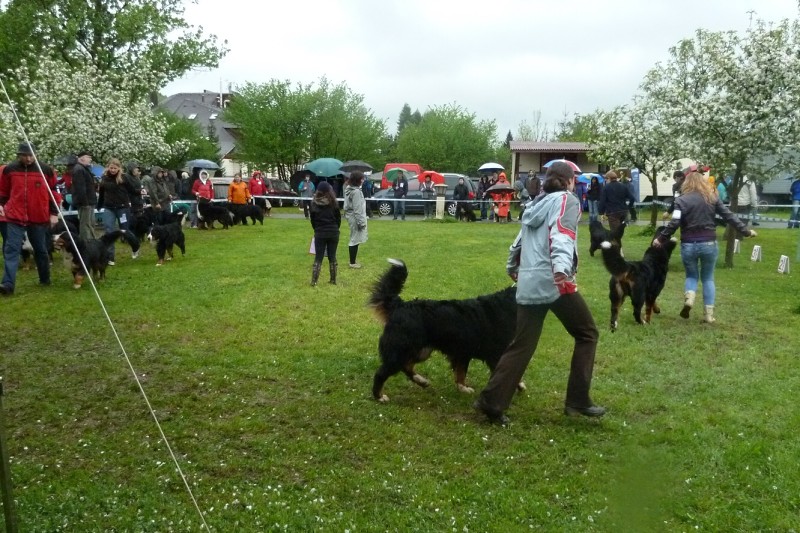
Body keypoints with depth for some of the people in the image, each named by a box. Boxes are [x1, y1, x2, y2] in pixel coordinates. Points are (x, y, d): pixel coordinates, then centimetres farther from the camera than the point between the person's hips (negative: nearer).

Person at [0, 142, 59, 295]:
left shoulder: (46, 170, 0)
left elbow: (53, 192, 6)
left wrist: (54, 213, 3)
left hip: (39, 218, 0)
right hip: (15, 217, 0)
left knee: (40, 250, 13)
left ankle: (45, 279, 29)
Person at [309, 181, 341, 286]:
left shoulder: (313, 203, -4)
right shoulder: (333, 202, -7)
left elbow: (312, 219, 3)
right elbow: (338, 218, 1)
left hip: (319, 233, 0)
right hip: (333, 233, 0)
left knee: (318, 258, 5)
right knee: (332, 257, 9)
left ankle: (313, 281, 0)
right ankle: (333, 280, 14)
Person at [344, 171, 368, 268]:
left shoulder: (349, 189, 11)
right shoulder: (356, 191, -20)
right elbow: (357, 209, -22)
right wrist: (361, 222, -20)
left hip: (351, 216, 10)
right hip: (355, 218, -10)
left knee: (354, 239, 17)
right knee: (355, 240, -2)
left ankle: (353, 260, 26)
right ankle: (352, 262, 5)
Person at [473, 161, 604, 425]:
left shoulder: (535, 205, 21)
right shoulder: (567, 200, 1)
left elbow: (518, 242, 28)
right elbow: (562, 235, -19)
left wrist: (512, 268, 47)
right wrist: (561, 267, -35)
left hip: (528, 285, 7)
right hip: (555, 282, -6)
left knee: (521, 345, 11)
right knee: (587, 334, 11)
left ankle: (492, 401, 5)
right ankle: (577, 400, 11)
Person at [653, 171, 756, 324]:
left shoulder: (682, 200, -4)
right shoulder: (712, 197, 4)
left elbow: (674, 223, -13)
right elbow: (729, 216, 5)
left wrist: (660, 239, -3)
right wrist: (746, 231, 12)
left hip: (689, 245, -1)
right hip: (709, 244, 1)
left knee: (691, 275, 19)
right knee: (708, 278, 15)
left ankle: (689, 298, -10)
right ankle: (709, 314, 10)